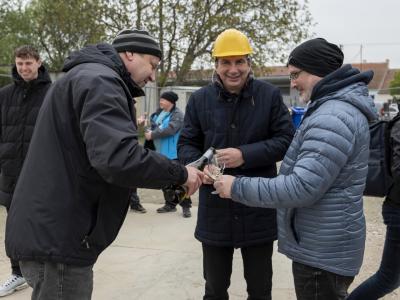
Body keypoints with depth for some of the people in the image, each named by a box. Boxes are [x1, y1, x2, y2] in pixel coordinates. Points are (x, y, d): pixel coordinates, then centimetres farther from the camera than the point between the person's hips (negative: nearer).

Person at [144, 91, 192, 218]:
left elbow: (170, 129, -25)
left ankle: (186, 206, 3)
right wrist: (149, 131, -11)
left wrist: (152, 135, -20)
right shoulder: (159, 112, 12)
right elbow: (153, 125, 13)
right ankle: (170, 204, 27)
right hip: (161, 152, 8)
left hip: (173, 153, -8)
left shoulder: (177, 114, -13)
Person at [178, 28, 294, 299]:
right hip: (215, 211, 2)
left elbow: (287, 139, -6)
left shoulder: (270, 95, -4)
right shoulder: (200, 99, 1)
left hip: (259, 211, -1)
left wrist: (245, 154, -20)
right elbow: (186, 144, 5)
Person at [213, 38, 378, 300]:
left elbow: (302, 187, -29)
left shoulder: (333, 117, -24)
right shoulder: (338, 107, 12)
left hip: (323, 252, -10)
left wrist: (237, 187, -22)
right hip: (324, 244, 10)